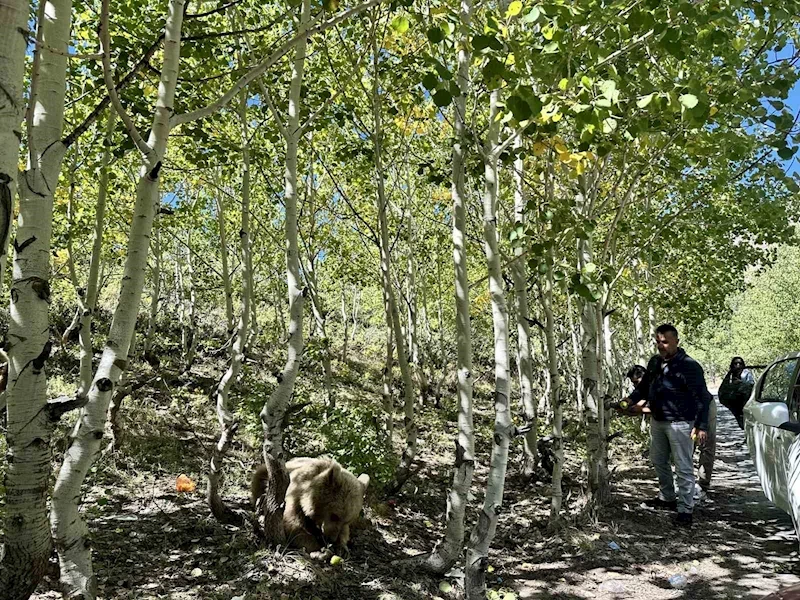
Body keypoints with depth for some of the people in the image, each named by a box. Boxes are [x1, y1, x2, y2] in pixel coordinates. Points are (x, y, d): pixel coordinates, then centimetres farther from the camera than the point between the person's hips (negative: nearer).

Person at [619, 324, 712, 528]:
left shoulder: (689, 366, -17)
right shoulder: (654, 362, 5)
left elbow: (702, 397, -17)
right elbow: (644, 385, 18)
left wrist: (702, 426, -21)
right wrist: (632, 399, 1)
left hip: (679, 424, -8)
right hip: (657, 421, 8)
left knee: (683, 468, -1)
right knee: (658, 461, 19)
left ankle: (685, 510, 8)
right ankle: (667, 497, 36)